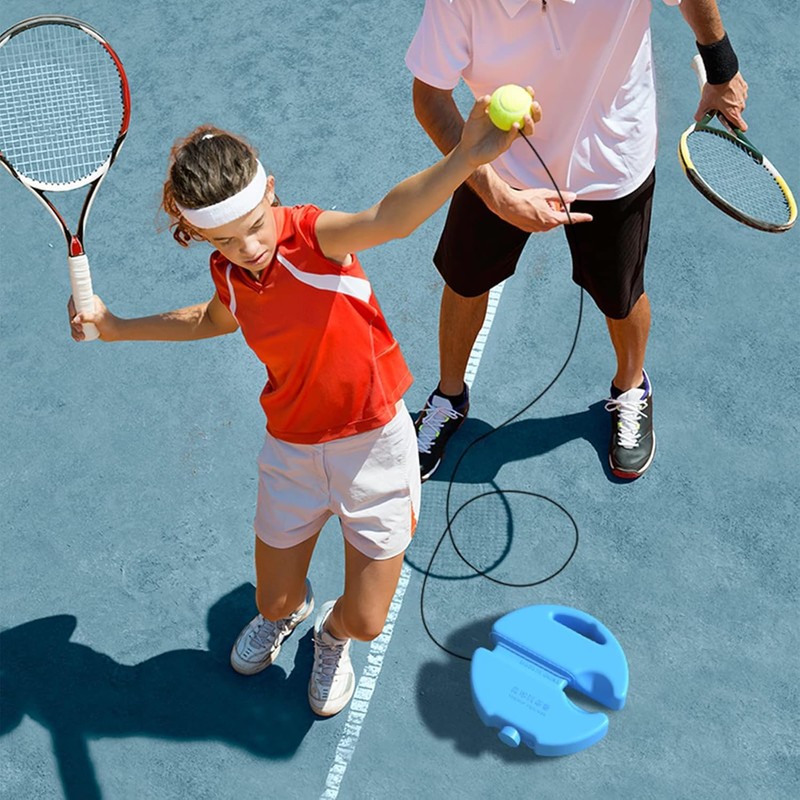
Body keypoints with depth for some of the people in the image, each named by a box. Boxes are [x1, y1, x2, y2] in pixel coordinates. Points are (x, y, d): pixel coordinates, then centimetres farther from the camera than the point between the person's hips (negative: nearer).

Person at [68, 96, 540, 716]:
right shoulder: (228, 274, -6)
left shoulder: (315, 235, -23)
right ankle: (291, 608, 58)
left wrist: (465, 158, -66)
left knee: (365, 621, 5)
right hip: (292, 449, 4)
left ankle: (331, 633, 46)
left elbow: (392, 218, -46)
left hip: (373, 440, -4)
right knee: (275, 603, 16)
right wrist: (118, 327, 18)